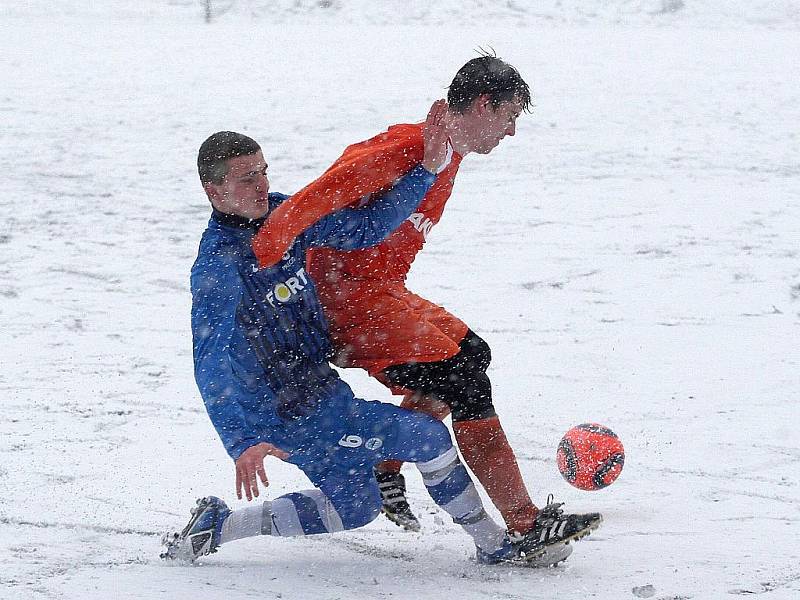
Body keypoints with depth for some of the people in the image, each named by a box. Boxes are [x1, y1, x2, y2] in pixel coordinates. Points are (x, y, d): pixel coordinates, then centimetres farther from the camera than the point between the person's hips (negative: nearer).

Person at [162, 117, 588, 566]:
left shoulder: (284, 214, -2)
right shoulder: (218, 267, -25)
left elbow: (367, 227, -2)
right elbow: (212, 368, -32)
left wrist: (427, 169, -13)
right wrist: (242, 443, -44)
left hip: (320, 389, 9)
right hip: (294, 417, -9)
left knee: (355, 507, 23)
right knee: (427, 436, -9)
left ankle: (218, 526, 23)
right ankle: (496, 544, 9)